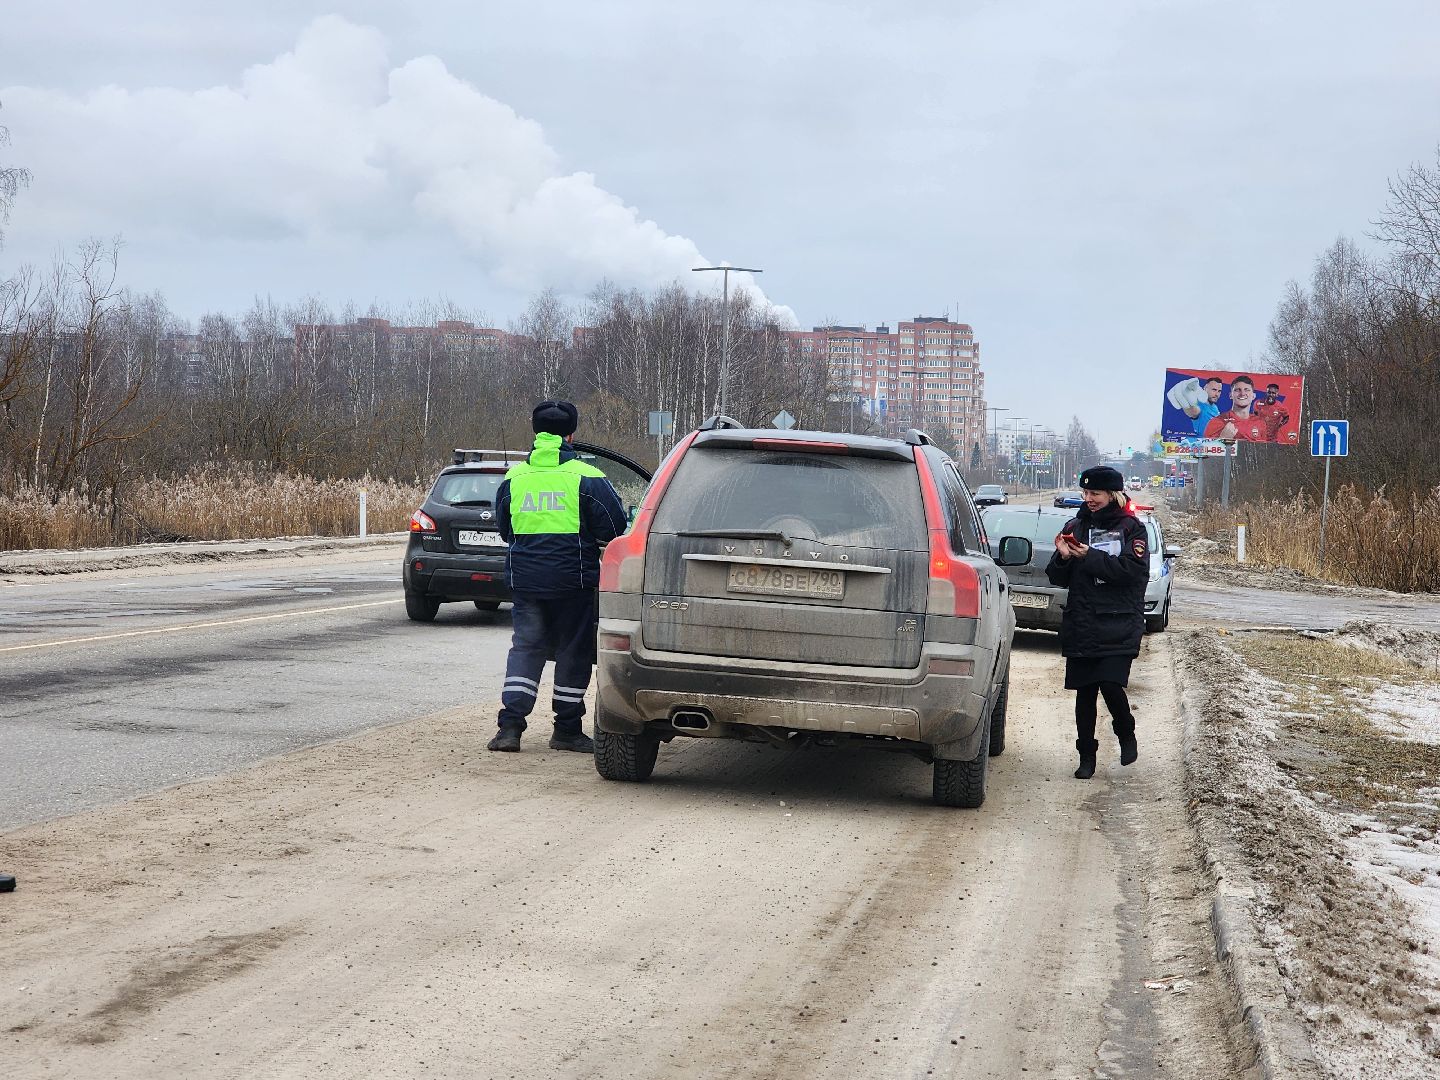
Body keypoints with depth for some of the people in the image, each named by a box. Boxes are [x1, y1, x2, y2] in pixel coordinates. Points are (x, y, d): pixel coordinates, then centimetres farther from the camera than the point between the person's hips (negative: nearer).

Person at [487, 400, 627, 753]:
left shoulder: (514, 477, 5)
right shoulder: (587, 478, -7)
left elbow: (504, 528, 16)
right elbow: (614, 528, -5)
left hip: (524, 576, 3)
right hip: (574, 578, -3)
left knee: (525, 646, 10)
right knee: (574, 651, 8)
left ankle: (510, 725, -2)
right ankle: (567, 730, 12)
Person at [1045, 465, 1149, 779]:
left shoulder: (1131, 528, 2)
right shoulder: (1076, 526, 13)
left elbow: (1132, 569, -13)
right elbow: (1059, 579, 11)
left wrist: (1090, 557, -18)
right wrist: (1063, 558, -11)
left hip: (1119, 626, -4)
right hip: (1081, 626, 4)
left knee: (1111, 685, -14)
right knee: (1084, 692, 4)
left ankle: (1126, 734, 14)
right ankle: (1087, 756, 15)